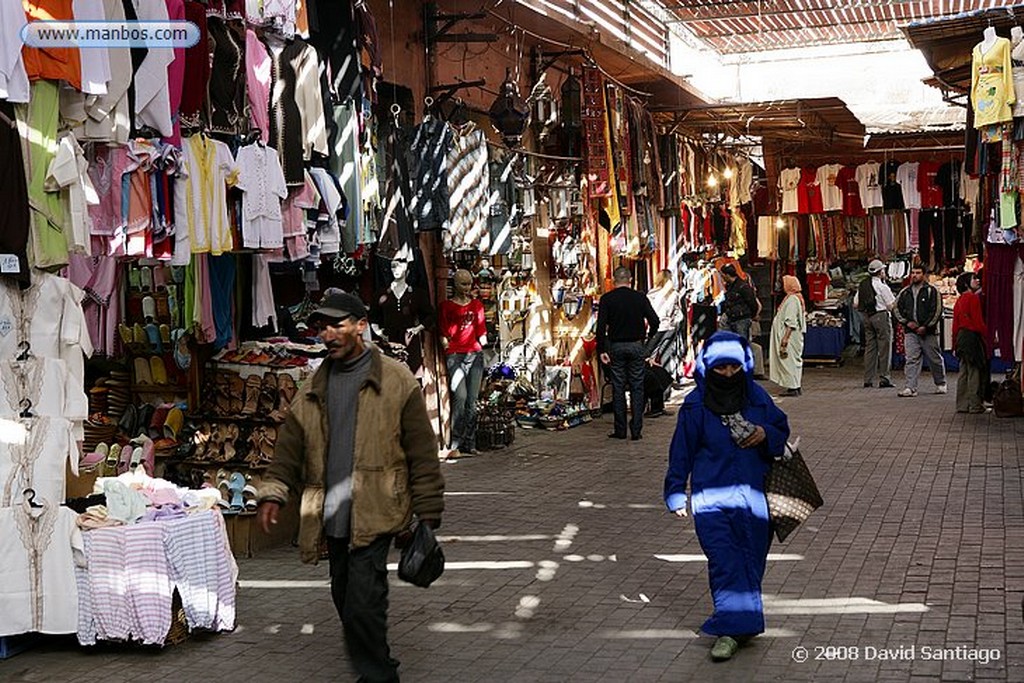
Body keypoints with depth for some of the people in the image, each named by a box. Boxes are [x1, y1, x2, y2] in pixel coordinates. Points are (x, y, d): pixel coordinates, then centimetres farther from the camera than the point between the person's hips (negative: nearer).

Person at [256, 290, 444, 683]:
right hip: (331, 514, 6)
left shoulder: (396, 381, -4)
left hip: (374, 511, -6)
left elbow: (422, 451, -3)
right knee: (344, 596, 14)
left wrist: (427, 514, -5)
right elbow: (290, 447, 11)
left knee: (363, 601, -13)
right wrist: (273, 494, -4)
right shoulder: (312, 390, 12)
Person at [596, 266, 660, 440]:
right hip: (636, 347, 1)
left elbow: (601, 326, -9)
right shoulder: (640, 297, 1)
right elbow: (655, 321, -2)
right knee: (637, 388, 4)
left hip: (616, 347, -1)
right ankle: (636, 430, 2)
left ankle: (620, 430, 6)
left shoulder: (607, 299, -3)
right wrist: (647, 336, 16)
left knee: (618, 389, 5)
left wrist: (602, 350, -5)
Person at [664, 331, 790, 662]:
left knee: (751, 559, 9)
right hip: (712, 497, -3)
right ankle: (732, 627, -8)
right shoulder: (695, 405, -3)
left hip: (753, 495, 3)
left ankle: (738, 622, 25)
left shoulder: (758, 398, 4)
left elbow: (782, 430, 14)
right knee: (723, 560, -11)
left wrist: (765, 435, -10)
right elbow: (682, 450, 2)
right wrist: (676, 492, 1)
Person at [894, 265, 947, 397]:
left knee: (935, 359, 8)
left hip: (928, 331, -3)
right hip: (911, 332, 3)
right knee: (911, 359, -5)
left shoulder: (931, 290, -4)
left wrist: (925, 327, -13)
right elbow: (897, 308, 16)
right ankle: (911, 388, -7)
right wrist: (906, 322, 0)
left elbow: (937, 311, -8)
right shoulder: (905, 292, 11)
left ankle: (940, 384, 27)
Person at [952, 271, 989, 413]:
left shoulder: (959, 300, 15)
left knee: (964, 372, 10)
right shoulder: (973, 298, -10)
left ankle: (962, 405, 11)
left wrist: (956, 343, 20)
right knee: (974, 372, -5)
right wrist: (989, 336, -9)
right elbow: (978, 322, -15)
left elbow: (955, 324, 16)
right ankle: (975, 405, -3)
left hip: (961, 337, 9)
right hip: (973, 336, -9)